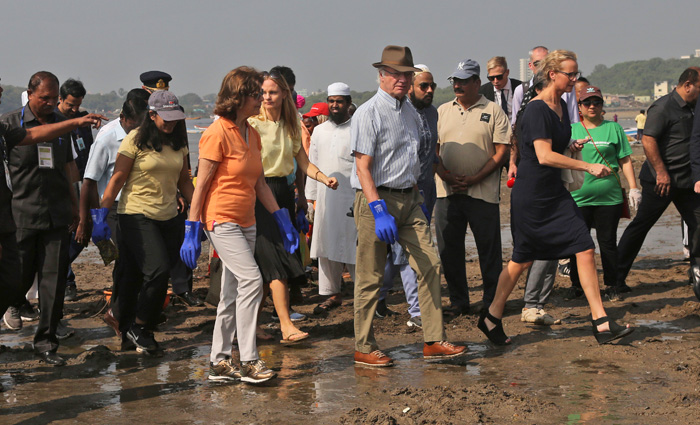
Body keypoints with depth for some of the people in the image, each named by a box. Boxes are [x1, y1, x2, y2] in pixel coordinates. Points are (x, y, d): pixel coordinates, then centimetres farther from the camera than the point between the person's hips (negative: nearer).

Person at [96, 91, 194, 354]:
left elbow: (184, 182, 18)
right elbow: (117, 179, -6)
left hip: (168, 218, 5)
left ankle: (130, 332, 16)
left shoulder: (178, 143, 10)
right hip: (136, 216, -5)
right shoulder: (136, 140, -6)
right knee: (158, 269, -18)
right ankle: (138, 328, -1)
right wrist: (101, 214, -9)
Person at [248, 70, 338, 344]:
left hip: (283, 192, 6)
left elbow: (303, 162, 13)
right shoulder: (252, 124, -7)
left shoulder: (292, 126, 12)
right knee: (275, 261, -13)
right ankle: (285, 325, -15)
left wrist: (325, 178, -3)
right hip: (259, 193, -6)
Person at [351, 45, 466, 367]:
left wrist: (418, 198, 20)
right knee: (370, 277, 0)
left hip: (408, 200, 7)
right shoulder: (368, 113, -9)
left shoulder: (411, 113, 14)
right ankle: (363, 348, 10)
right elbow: (363, 167, -15)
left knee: (429, 265, -1)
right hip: (377, 199, -7)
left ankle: (433, 341, 4)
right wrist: (379, 210, -23)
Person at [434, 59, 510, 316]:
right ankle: (458, 302, 17)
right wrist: (445, 175, -6)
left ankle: (492, 302, 11)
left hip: (482, 192, -4)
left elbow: (502, 152, -4)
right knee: (449, 250, 6)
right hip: (447, 191, 4)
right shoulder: (442, 111, 13)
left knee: (489, 250, 1)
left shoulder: (493, 111, 1)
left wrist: (474, 179, -13)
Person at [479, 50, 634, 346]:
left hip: (555, 193, 8)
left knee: (585, 250, -2)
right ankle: (491, 318, 23)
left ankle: (601, 324, -1)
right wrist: (587, 166, -24)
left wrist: (573, 147, 10)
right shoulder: (537, 109, -17)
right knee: (522, 260, 4)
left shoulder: (562, 105, 10)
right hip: (530, 196, -8)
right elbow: (544, 155, -25)